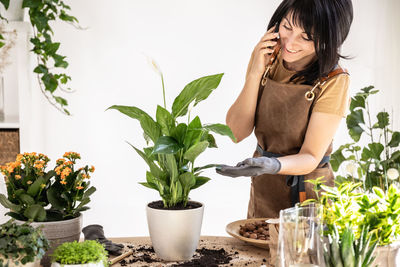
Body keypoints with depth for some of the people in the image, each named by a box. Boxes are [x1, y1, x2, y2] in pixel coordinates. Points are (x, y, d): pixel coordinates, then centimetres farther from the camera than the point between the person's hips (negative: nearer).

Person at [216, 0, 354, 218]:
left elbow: (310, 158, -18)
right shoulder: (266, 58, -5)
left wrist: (274, 165, -38)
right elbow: (236, 133, -9)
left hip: (308, 194, -4)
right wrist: (255, 73, -18)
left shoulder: (333, 81, -19)